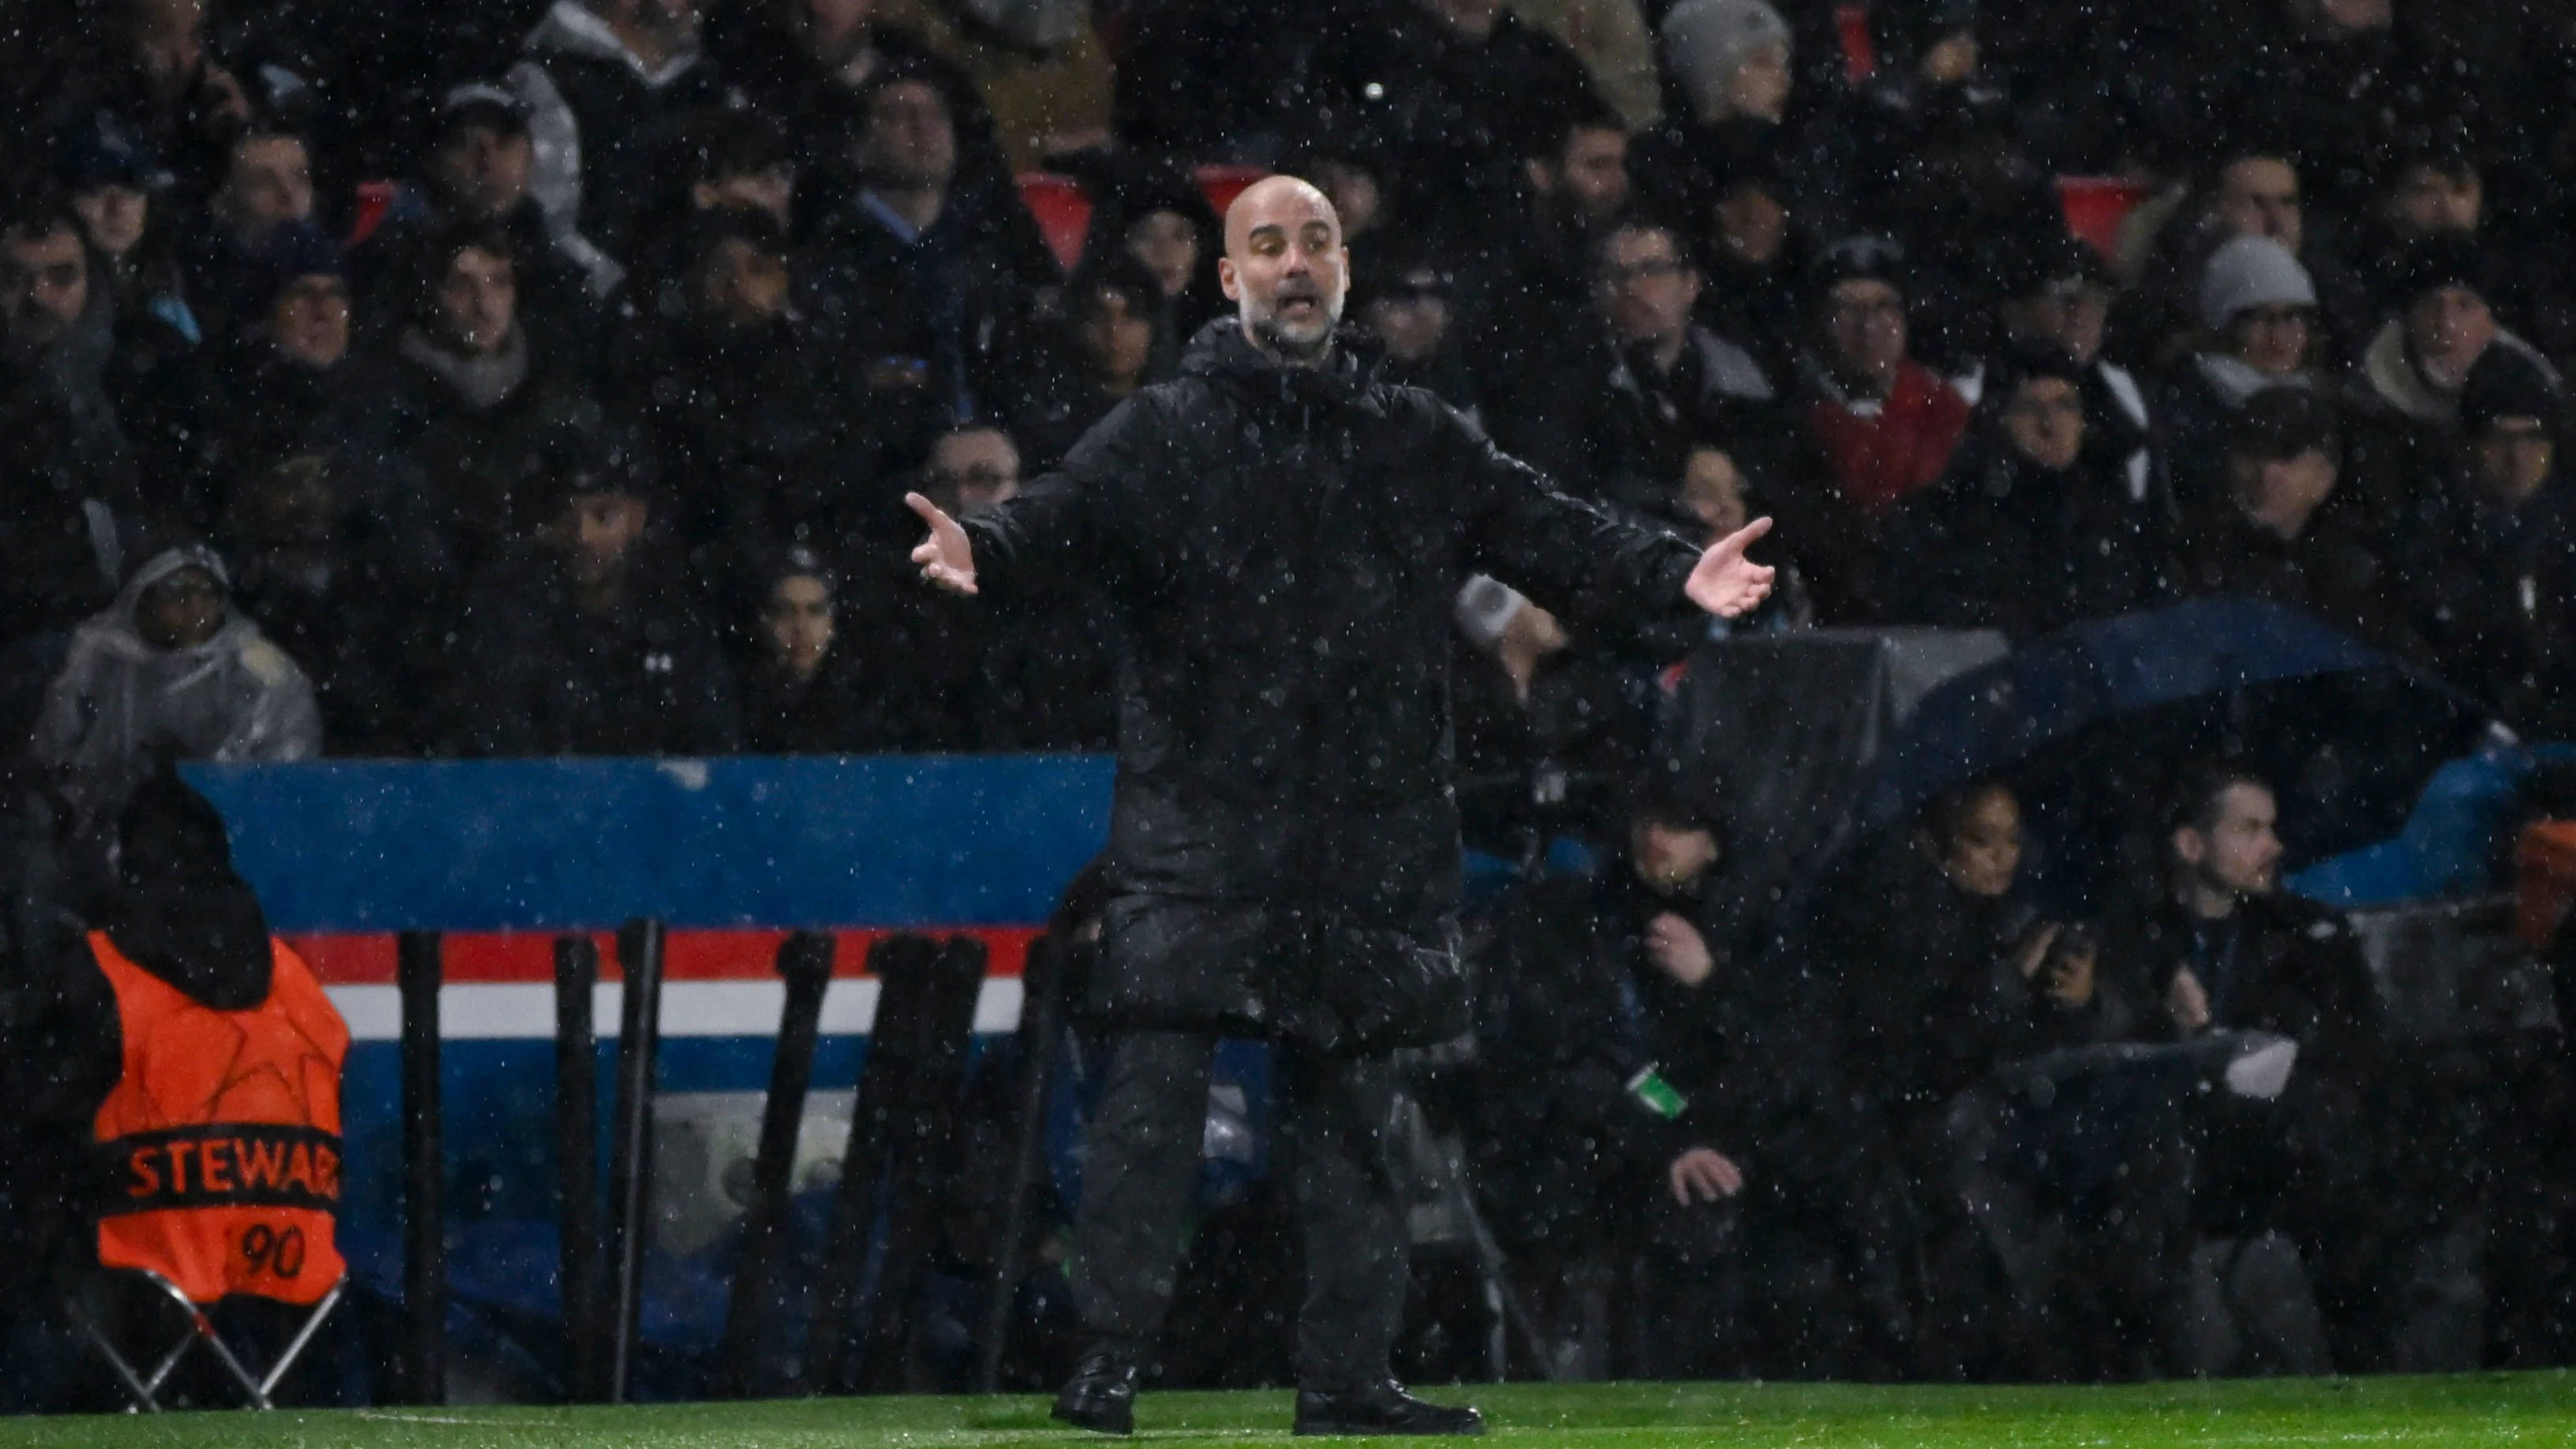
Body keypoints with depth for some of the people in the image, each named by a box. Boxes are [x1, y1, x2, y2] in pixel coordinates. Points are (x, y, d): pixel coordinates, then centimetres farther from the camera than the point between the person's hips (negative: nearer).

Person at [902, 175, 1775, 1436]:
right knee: (1158, 1084, -11)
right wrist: (984, 553, -35)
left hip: (1369, 836, 4)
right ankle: (1110, 1357, -10)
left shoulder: (1418, 447, 14)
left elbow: (1552, 538, 8)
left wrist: (1675, 577, -7)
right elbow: (1065, 520, -13)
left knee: (1349, 1098, 9)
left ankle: (1346, 1372, 16)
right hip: (1200, 823, -4)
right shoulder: (1164, 435, 2)